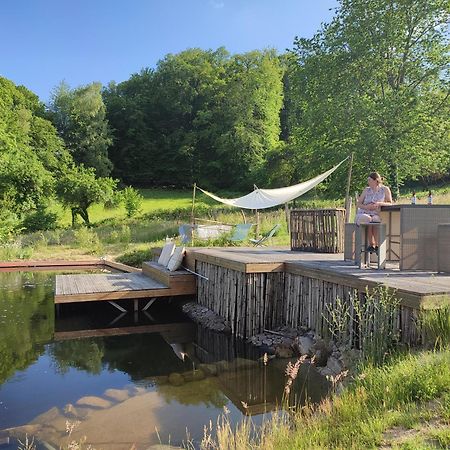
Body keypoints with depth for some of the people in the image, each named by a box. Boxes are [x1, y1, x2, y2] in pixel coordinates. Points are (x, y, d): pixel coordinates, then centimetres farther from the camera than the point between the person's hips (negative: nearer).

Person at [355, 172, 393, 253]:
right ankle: (372, 244, -26)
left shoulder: (385, 189, 6)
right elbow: (358, 204, 10)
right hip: (363, 214, 1)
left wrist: (379, 203, -17)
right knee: (367, 219, -34)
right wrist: (366, 207, -12)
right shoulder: (366, 190, 10)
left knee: (375, 220, -36)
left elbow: (390, 203, 2)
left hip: (376, 215, -1)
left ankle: (377, 244, -27)